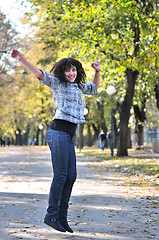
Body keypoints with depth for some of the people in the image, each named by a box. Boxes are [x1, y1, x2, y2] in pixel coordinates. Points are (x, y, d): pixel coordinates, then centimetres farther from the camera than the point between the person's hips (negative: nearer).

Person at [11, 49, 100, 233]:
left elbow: (93, 89, 41)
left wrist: (97, 71, 26)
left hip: (68, 136, 8)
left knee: (71, 176, 5)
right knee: (60, 175, -11)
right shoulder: (58, 83, 2)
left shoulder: (78, 87, 22)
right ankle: (51, 215, -6)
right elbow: (40, 74, -10)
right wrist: (21, 59, -23)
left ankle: (62, 217, 10)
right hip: (58, 133, -8)